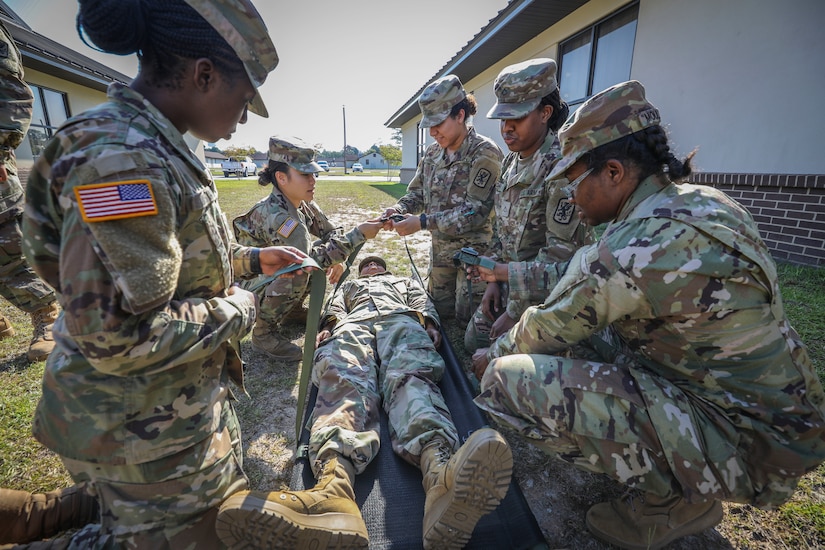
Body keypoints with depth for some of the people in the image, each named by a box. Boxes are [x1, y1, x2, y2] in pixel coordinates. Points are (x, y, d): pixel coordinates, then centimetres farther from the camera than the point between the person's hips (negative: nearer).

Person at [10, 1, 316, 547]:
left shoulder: (157, 147, 4)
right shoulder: (121, 159, -26)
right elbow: (116, 335, -29)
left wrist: (251, 259, 9)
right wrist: (237, 309, -18)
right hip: (144, 426, -9)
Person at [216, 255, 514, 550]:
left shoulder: (406, 282, 43)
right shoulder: (348, 285, 46)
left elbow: (423, 304, 25)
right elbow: (335, 309, 28)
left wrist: (429, 324, 3)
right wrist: (327, 327, 4)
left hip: (402, 321, 0)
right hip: (353, 325, 1)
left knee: (409, 377, -35)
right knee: (346, 379, -35)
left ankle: (440, 472, -66)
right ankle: (335, 487, -63)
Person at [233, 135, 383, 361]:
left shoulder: (304, 205, -7)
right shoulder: (273, 215, -32)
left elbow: (330, 232, 4)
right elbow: (309, 259, -39)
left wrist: (337, 257, -16)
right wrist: (358, 234, -37)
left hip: (275, 275, 8)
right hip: (248, 287, -8)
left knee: (324, 254, -2)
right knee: (296, 273, -34)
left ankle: (294, 308, 14)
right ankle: (263, 333, -11)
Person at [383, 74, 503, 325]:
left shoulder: (484, 152, -16)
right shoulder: (433, 153, 5)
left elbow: (475, 211, -23)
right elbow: (417, 192, 10)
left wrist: (422, 222, -27)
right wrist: (399, 208, -13)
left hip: (474, 251, -7)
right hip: (440, 249, 7)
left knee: (468, 318, 3)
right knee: (439, 312, 18)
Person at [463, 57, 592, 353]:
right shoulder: (511, 161, 5)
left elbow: (560, 252, -25)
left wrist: (514, 313, -20)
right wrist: (494, 279, 4)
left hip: (546, 293, -8)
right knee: (474, 340, 16)